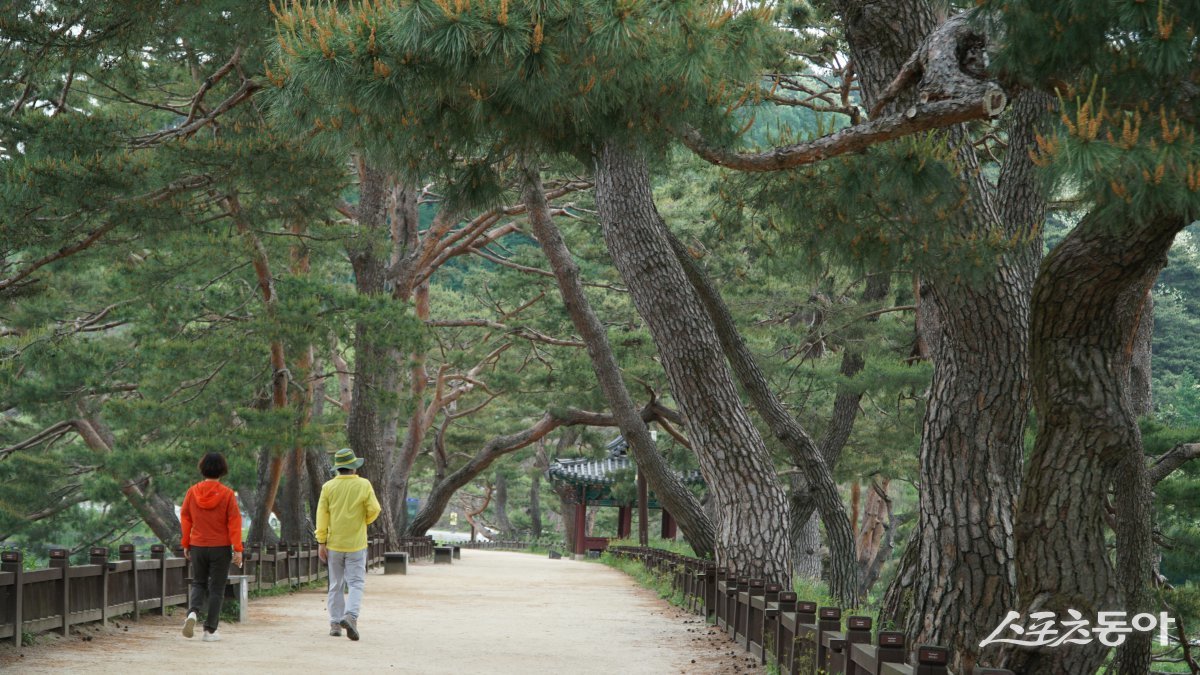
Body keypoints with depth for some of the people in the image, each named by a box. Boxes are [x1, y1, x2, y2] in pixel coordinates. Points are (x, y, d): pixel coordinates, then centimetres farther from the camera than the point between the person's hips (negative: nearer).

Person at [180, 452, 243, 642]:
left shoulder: (192, 492, -2)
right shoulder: (227, 494, -9)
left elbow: (185, 518, 4)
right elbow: (234, 522, -11)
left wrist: (186, 545, 14)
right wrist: (237, 549, -9)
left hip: (197, 547, 2)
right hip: (220, 548, -2)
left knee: (198, 583, 18)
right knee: (216, 589, 6)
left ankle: (192, 612, -10)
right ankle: (209, 631, 5)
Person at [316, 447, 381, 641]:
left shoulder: (328, 486, -1)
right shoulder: (364, 485, -5)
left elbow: (322, 514, -3)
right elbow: (374, 510, -7)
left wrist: (321, 542, -1)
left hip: (334, 544, 2)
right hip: (356, 544, -2)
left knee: (335, 585, 12)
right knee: (356, 583, 0)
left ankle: (335, 624, 12)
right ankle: (351, 616, -22)